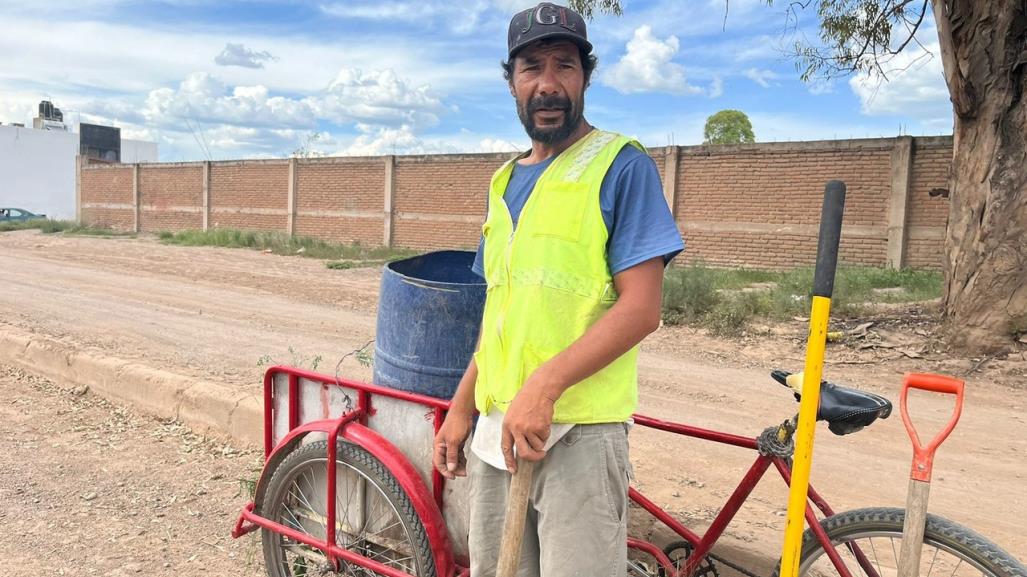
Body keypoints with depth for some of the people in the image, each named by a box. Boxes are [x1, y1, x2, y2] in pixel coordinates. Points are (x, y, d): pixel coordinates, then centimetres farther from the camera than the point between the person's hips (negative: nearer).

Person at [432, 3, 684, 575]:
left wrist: (544, 385, -22)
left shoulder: (622, 164, -6)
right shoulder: (506, 180, 14)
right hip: (497, 425, 7)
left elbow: (641, 308, -14)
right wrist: (461, 407, 14)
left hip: (578, 427, -6)